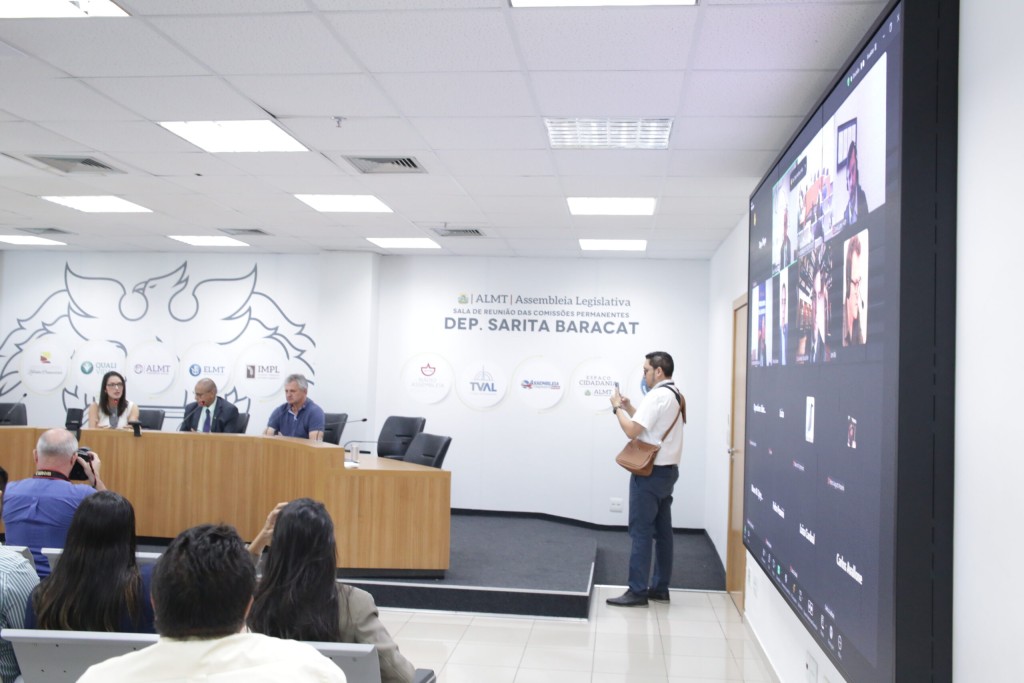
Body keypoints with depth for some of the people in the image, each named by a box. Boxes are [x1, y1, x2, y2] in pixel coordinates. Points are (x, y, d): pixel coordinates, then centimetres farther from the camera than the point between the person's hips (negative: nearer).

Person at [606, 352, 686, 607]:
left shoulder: (657, 396, -16)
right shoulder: (675, 396, 15)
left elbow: (632, 430, -20)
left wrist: (617, 408, -7)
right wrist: (629, 407, 11)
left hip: (650, 471, -10)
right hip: (667, 470, 10)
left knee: (641, 531, -7)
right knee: (662, 530, 11)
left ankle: (637, 591, -5)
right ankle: (660, 588, 16)